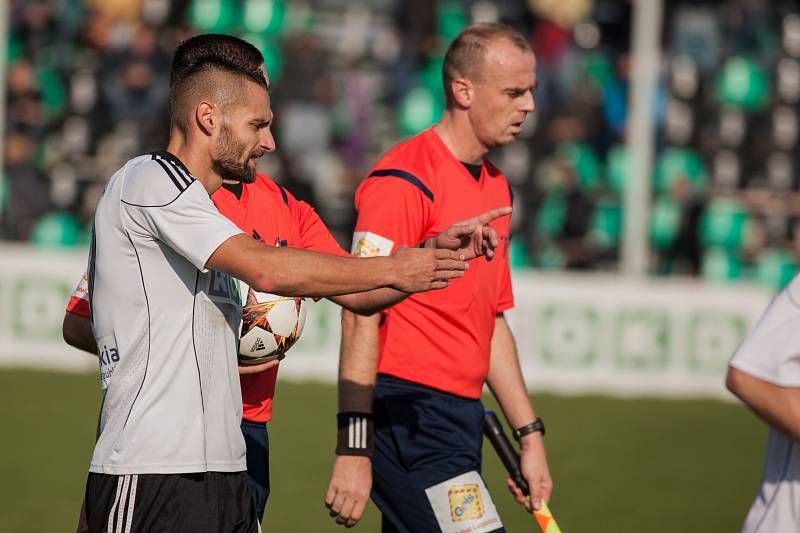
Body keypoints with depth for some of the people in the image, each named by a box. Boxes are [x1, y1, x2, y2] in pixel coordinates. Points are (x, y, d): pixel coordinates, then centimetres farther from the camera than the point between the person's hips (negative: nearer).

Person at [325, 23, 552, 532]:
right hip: (409, 422, -9)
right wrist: (353, 451, -21)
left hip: (460, 422, 9)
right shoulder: (404, 181, -12)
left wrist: (530, 433, 21)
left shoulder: (497, 186, 16)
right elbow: (361, 317, -16)